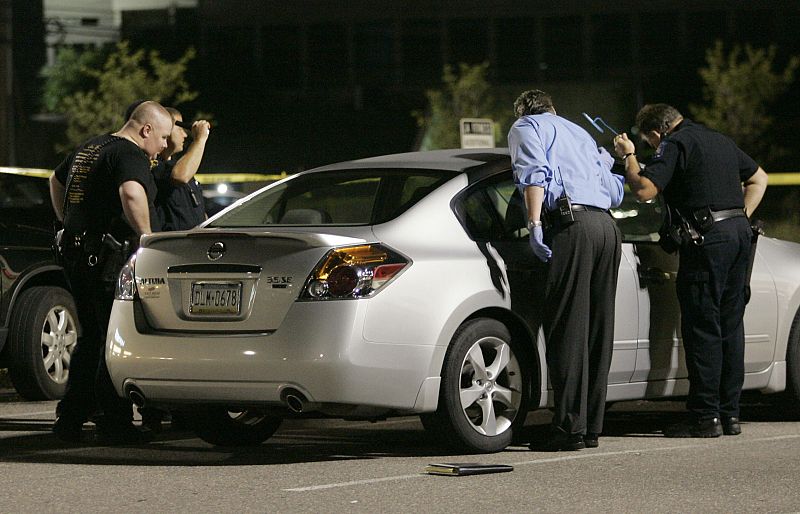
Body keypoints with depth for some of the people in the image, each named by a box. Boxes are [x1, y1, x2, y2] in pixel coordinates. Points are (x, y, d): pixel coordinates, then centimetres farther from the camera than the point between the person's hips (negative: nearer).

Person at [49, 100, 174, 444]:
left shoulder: (89, 148, 18)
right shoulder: (131, 155, -12)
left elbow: (56, 181, 34)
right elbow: (131, 193, -33)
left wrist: (70, 225, 32)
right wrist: (146, 236, -22)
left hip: (75, 253, 9)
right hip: (107, 257, -9)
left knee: (91, 338, 16)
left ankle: (70, 418, 15)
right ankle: (115, 422, -2)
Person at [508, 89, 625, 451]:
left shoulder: (525, 127, 13)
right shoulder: (580, 134, 32)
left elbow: (535, 173, -7)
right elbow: (615, 193, 29)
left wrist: (535, 224, -14)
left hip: (571, 224, -7)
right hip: (607, 227, 7)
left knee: (567, 330, -8)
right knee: (597, 330, 9)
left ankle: (570, 429, -13)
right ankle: (591, 427, 11)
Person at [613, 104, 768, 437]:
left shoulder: (675, 145, -6)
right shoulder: (720, 141, 20)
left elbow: (644, 190, -16)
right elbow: (759, 178, 30)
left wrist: (629, 156, -1)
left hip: (707, 240, -8)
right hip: (739, 234, 8)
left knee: (702, 328, -5)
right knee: (730, 326, 11)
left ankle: (705, 418, -6)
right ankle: (729, 414, 14)